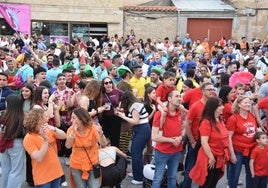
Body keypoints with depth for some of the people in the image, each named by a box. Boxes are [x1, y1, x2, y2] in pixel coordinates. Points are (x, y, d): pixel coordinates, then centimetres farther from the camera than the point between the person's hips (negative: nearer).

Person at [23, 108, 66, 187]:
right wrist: (46, 140, -29)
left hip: (56, 172, 6)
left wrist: (54, 129, -24)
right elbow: (38, 159, -22)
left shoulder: (49, 130, 1)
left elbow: (64, 136, -6)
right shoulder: (28, 138, -16)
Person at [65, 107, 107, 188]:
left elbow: (103, 144, -26)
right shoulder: (71, 129, -7)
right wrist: (73, 132, -35)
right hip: (76, 166, 2)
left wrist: (100, 134, -46)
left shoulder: (93, 128, -14)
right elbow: (68, 146, -21)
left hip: (92, 165, -2)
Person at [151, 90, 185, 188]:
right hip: (162, 151, -5)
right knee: (158, 178, 4)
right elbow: (154, 137, -21)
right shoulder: (160, 114, -18)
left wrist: (180, 137, -6)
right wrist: (171, 140, -17)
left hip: (177, 151, 5)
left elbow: (183, 129, 16)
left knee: (172, 177, 18)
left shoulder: (180, 113, 0)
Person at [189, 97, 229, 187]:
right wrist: (211, 157, -20)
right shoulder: (206, 122, -17)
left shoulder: (220, 121, 8)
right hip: (210, 158, -8)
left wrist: (225, 155, 14)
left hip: (220, 158, 8)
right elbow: (204, 142, -22)